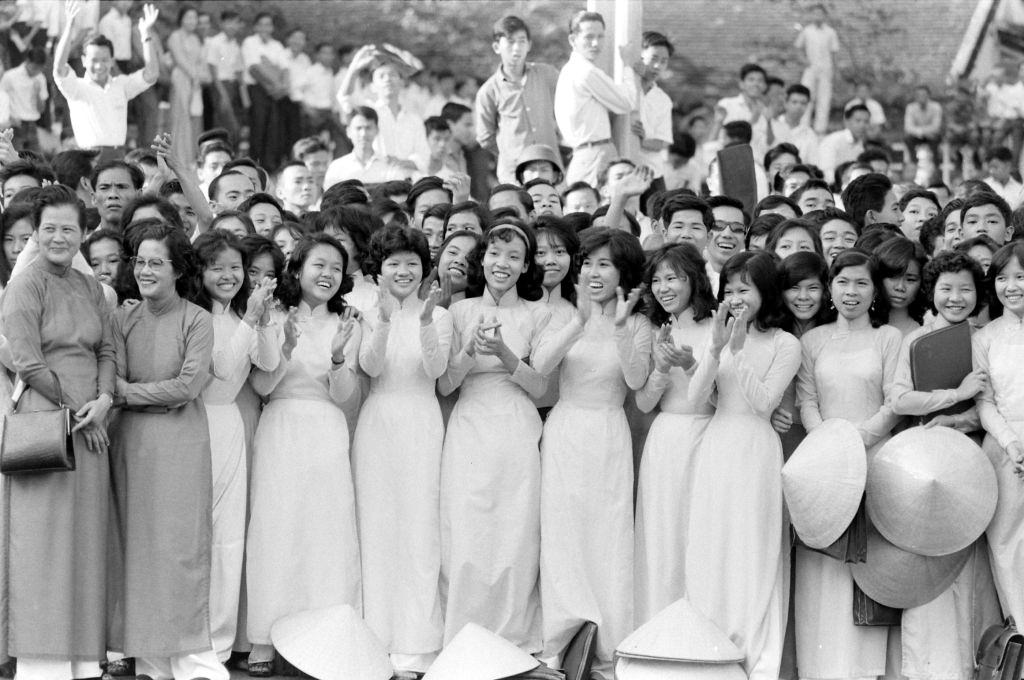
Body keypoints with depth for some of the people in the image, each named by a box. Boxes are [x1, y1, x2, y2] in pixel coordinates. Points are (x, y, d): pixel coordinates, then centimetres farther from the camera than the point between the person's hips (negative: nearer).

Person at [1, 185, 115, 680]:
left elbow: (107, 351, 12)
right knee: (43, 540, -4)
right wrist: (77, 406, -9)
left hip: (89, 425, 6)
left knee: (85, 540, 6)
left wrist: (104, 399, -6)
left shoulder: (90, 288, 15)